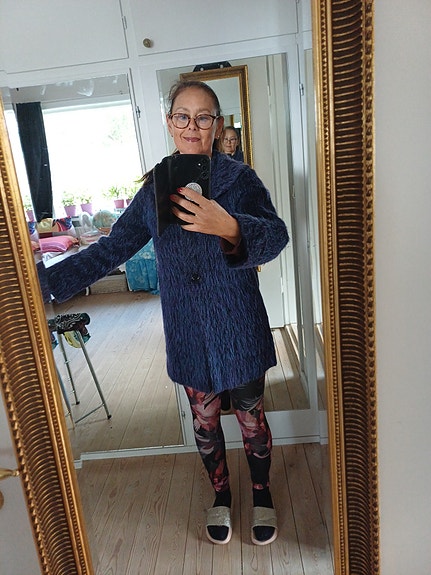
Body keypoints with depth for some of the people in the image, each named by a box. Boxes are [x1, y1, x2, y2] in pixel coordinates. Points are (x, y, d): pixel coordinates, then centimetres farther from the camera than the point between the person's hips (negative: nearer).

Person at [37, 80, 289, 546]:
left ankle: (261, 494, 43)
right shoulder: (155, 188, 0)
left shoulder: (240, 179, -9)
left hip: (238, 330, -2)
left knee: (251, 417, 15)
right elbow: (112, 248, 3)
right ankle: (221, 495, 46)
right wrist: (46, 280, -2)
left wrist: (230, 228, -47)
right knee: (204, 420, 18)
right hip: (187, 333, 3)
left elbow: (275, 236, -25)